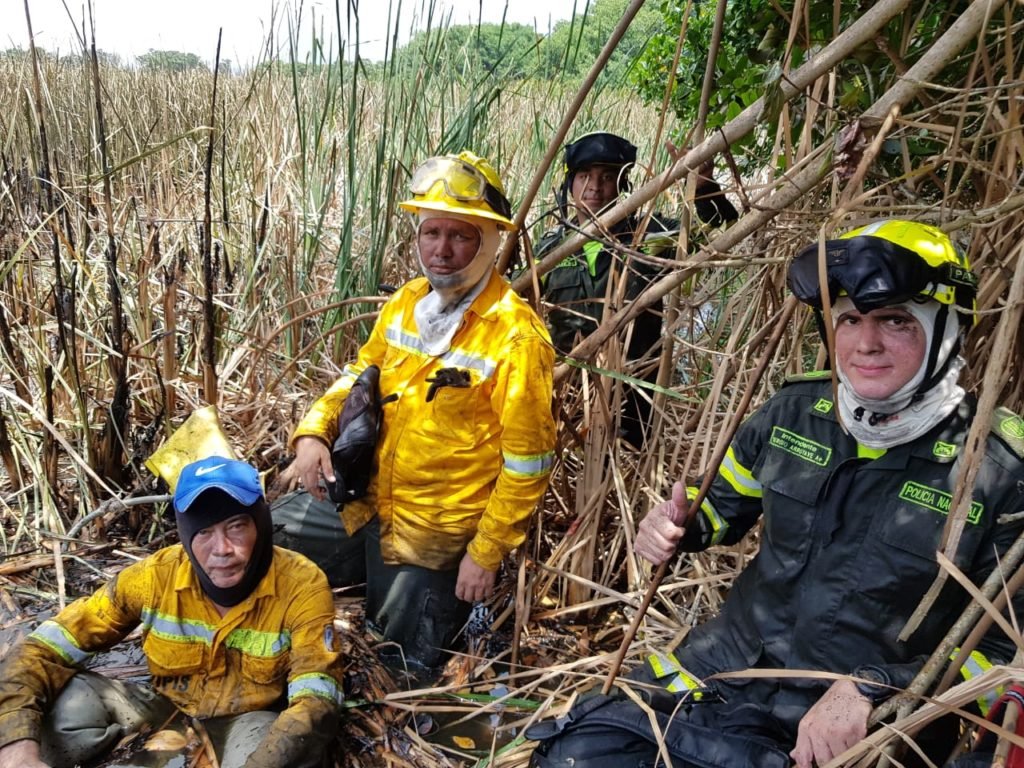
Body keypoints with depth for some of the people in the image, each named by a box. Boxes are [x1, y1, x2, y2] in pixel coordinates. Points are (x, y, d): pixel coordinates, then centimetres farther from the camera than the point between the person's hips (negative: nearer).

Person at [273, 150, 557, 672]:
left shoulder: (515, 337, -21)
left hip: (435, 538, -6)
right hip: (365, 505, 6)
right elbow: (362, 371, 15)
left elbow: (527, 461, -18)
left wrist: (486, 554, -15)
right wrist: (314, 430, -3)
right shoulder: (407, 302, 0)